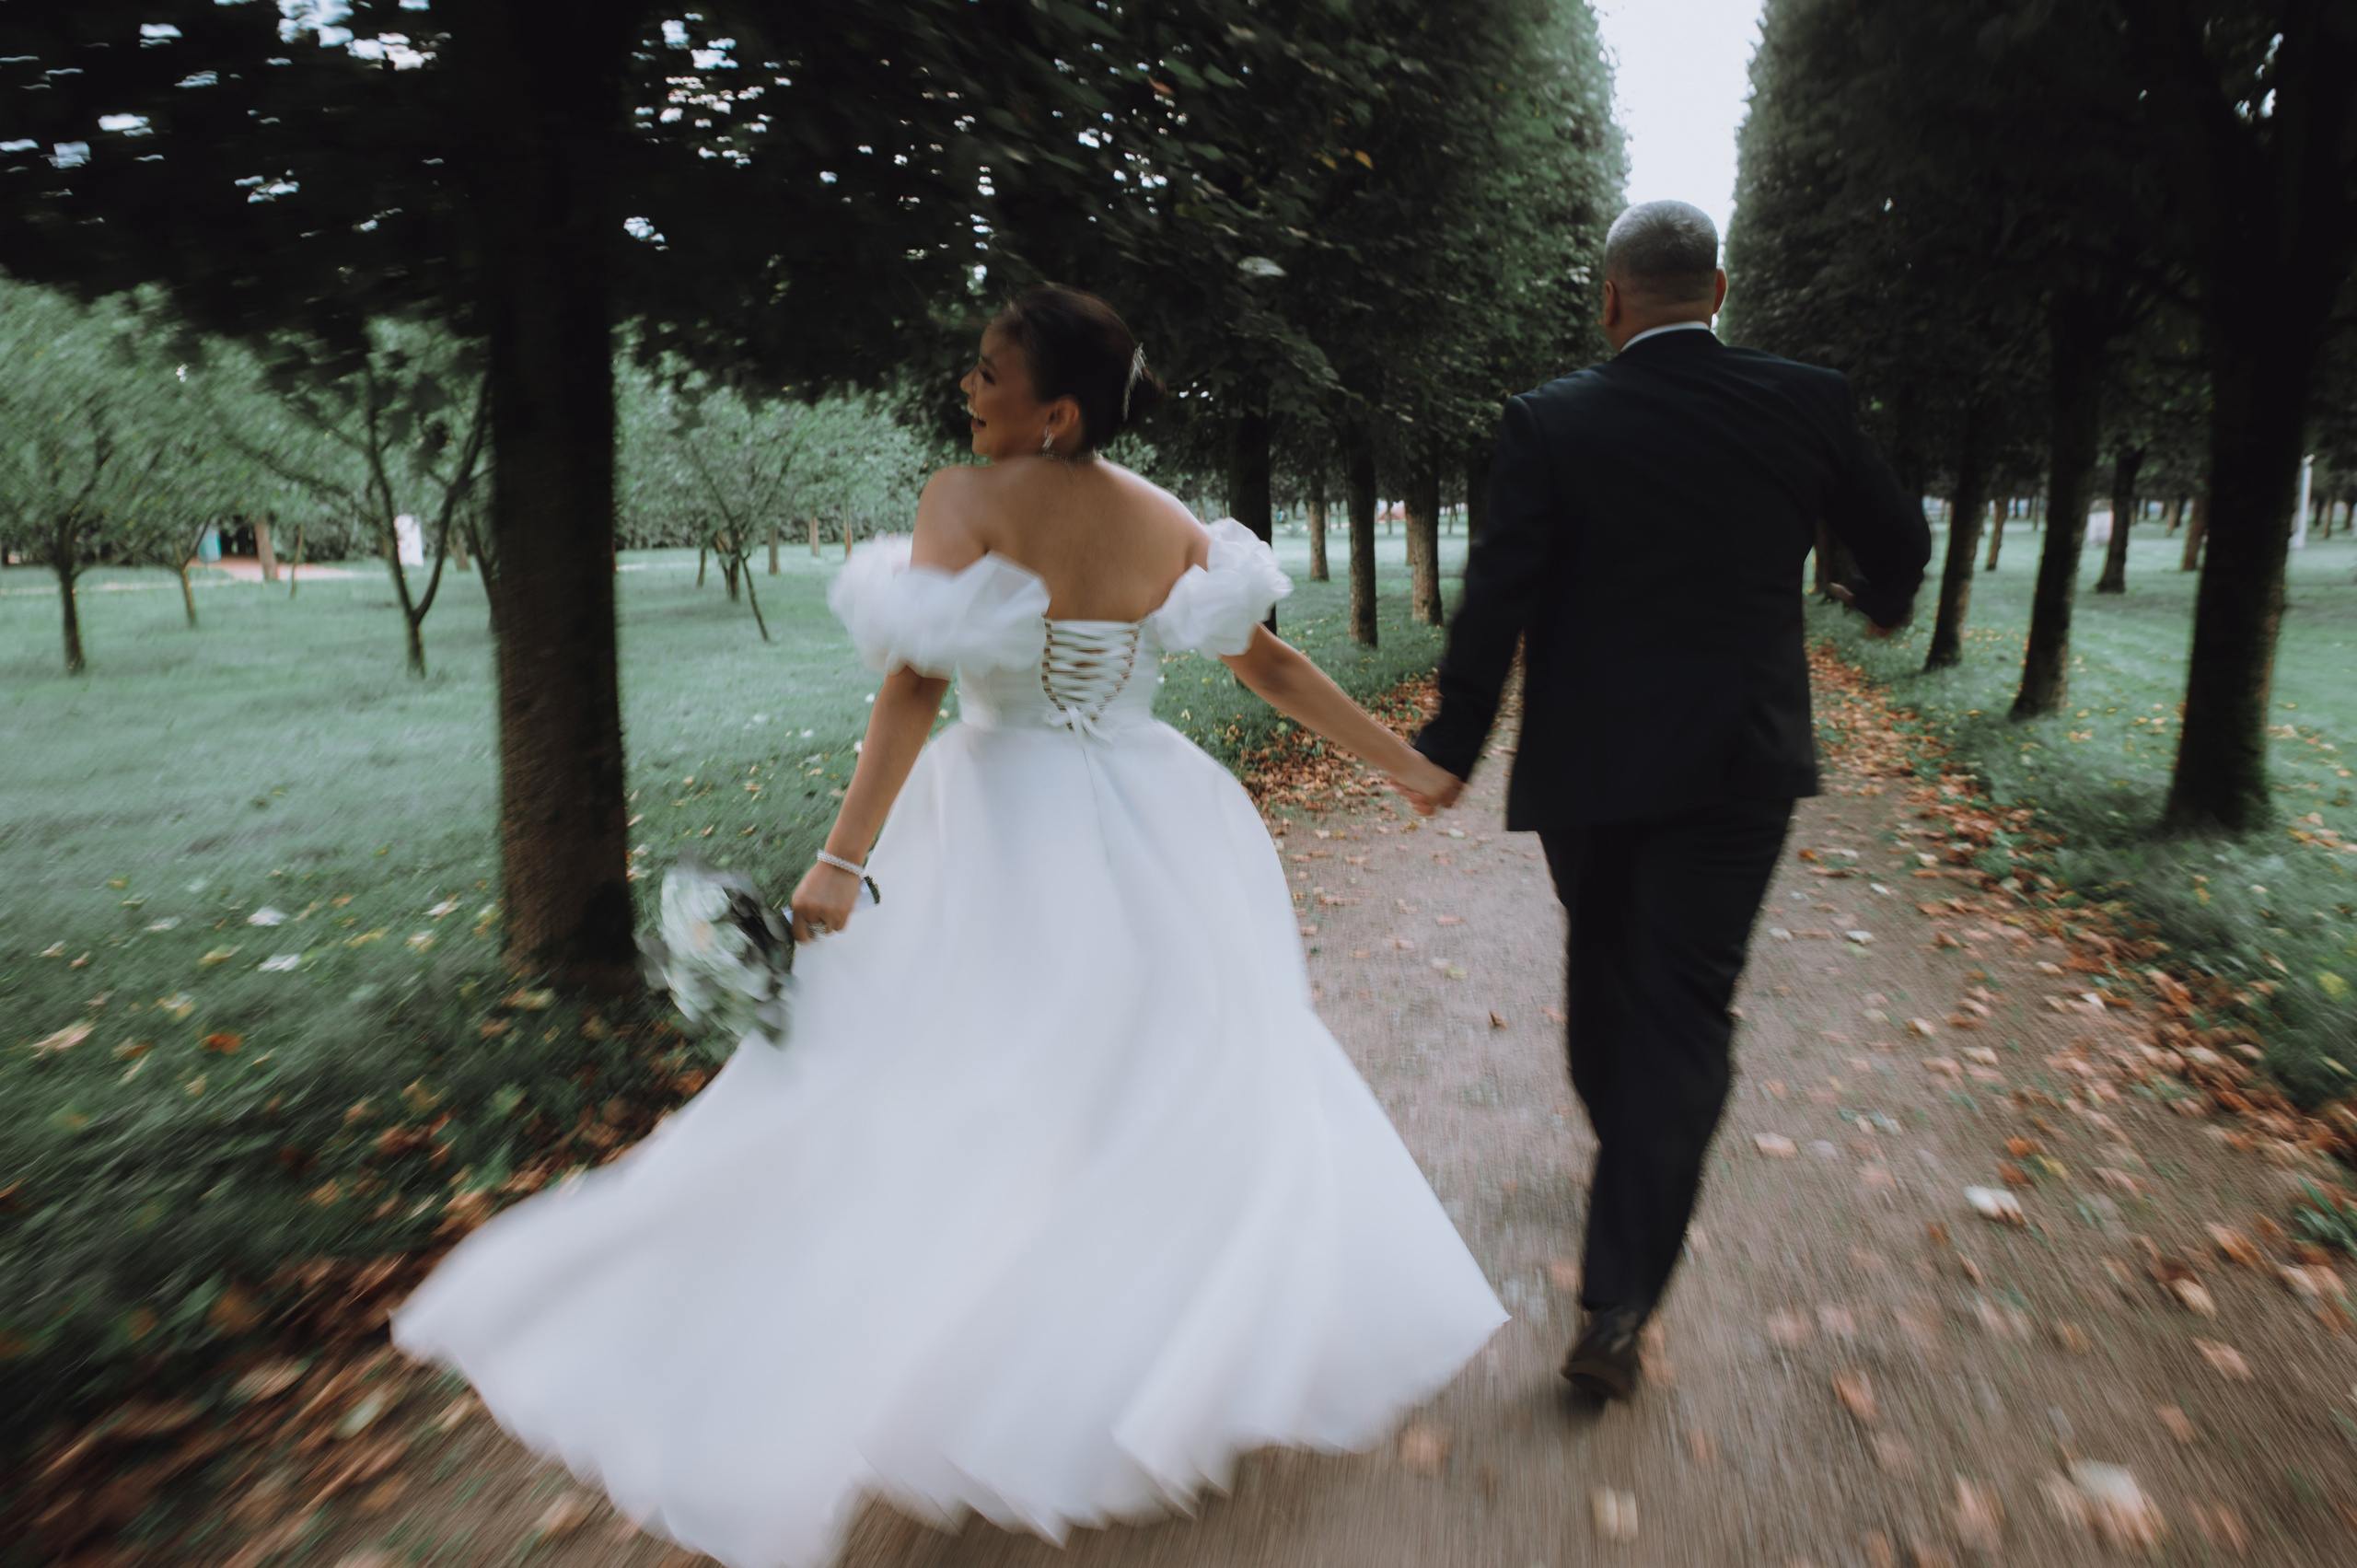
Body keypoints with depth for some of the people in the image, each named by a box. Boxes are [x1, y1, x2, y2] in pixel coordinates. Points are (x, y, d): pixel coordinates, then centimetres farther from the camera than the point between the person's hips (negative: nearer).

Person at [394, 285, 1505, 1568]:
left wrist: (843, 860, -16)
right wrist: (1404, 762, 15)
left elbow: (917, 686, -19)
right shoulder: (1173, 524, 3)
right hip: (1155, 848, 5)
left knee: (941, 1108, 9)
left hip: (1006, 841, -4)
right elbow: (1271, 665, 5)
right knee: (1192, 1095, 19)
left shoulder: (966, 501, -12)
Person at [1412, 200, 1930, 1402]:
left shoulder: (1549, 421, -7)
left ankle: (1625, 1149, 46)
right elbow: (1897, 540, 13)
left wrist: (1451, 748, -2)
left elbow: (1496, 599, -11)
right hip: (1736, 763, 0)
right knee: (1682, 1007, 1)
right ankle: (1618, 1303, -1)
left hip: (1584, 763, 0)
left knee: (1603, 964, 22)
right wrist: (1881, 600, 36)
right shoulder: (1807, 402, -1)